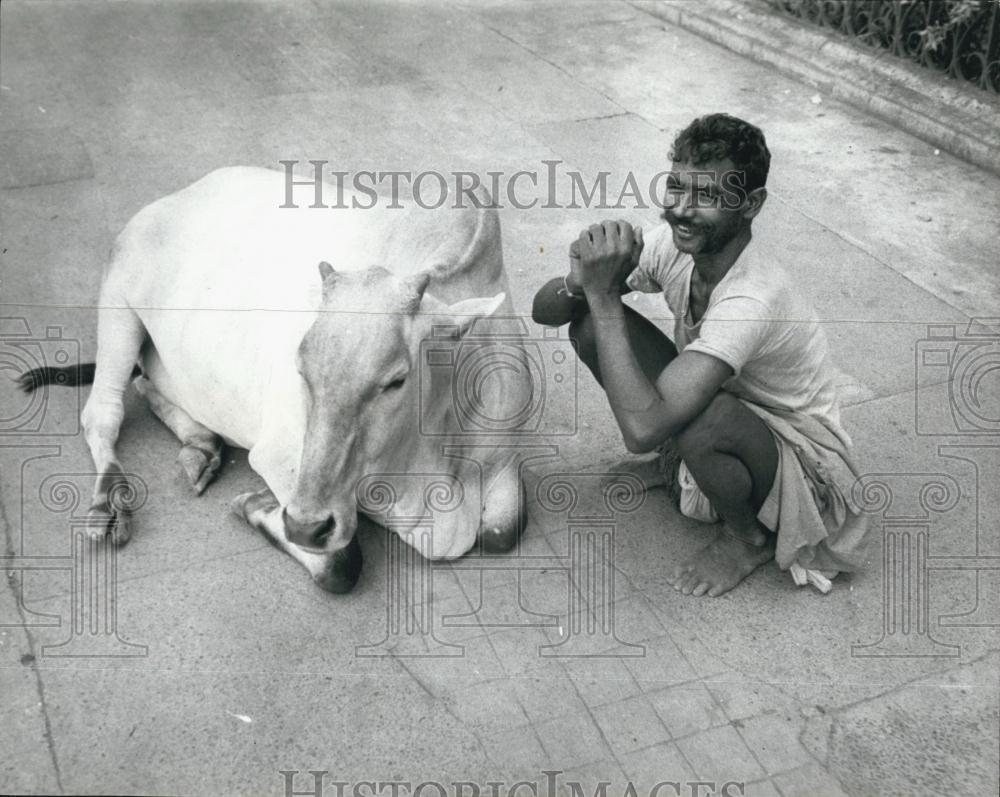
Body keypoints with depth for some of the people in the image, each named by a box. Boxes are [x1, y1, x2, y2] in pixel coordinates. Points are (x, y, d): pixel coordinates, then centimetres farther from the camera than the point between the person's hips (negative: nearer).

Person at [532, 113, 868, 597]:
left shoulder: (752, 300, -36)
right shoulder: (673, 245, -14)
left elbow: (641, 429, -44)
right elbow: (543, 311, -7)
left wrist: (604, 293, -38)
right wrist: (581, 283, -32)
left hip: (799, 461, -6)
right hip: (729, 405, 6)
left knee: (697, 416, -40)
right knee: (590, 322, -11)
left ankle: (750, 537, -6)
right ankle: (675, 456, 11)